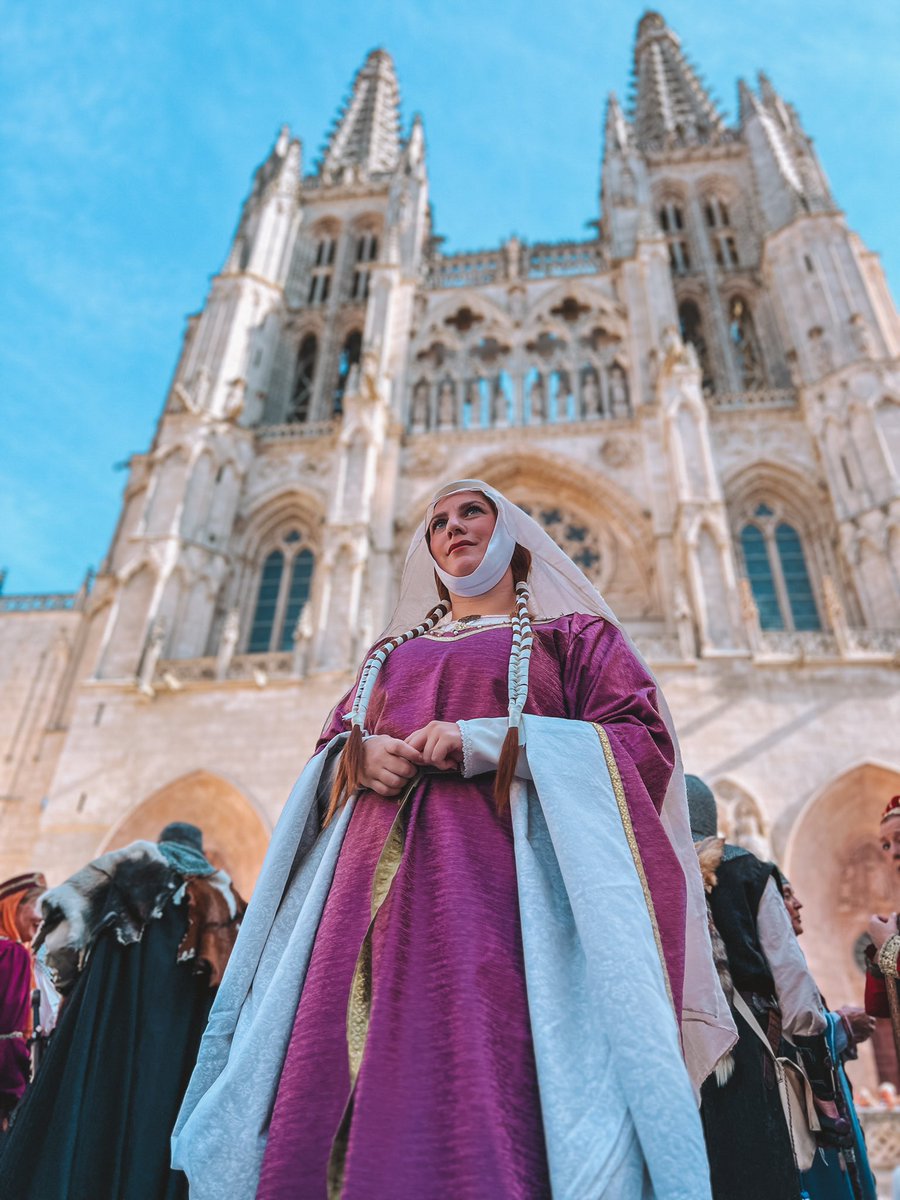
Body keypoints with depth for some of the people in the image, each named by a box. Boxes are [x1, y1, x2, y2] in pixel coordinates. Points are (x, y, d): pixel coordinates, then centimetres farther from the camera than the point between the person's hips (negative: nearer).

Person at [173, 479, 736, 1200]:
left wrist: (484, 742, -10)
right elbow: (329, 749, 27)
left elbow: (643, 741, 2)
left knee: (488, 1091, -15)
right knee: (339, 1099, -5)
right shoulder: (393, 651, 28)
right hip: (381, 878, 4)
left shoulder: (575, 633, 16)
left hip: (500, 875, -3)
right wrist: (357, 754, 0)